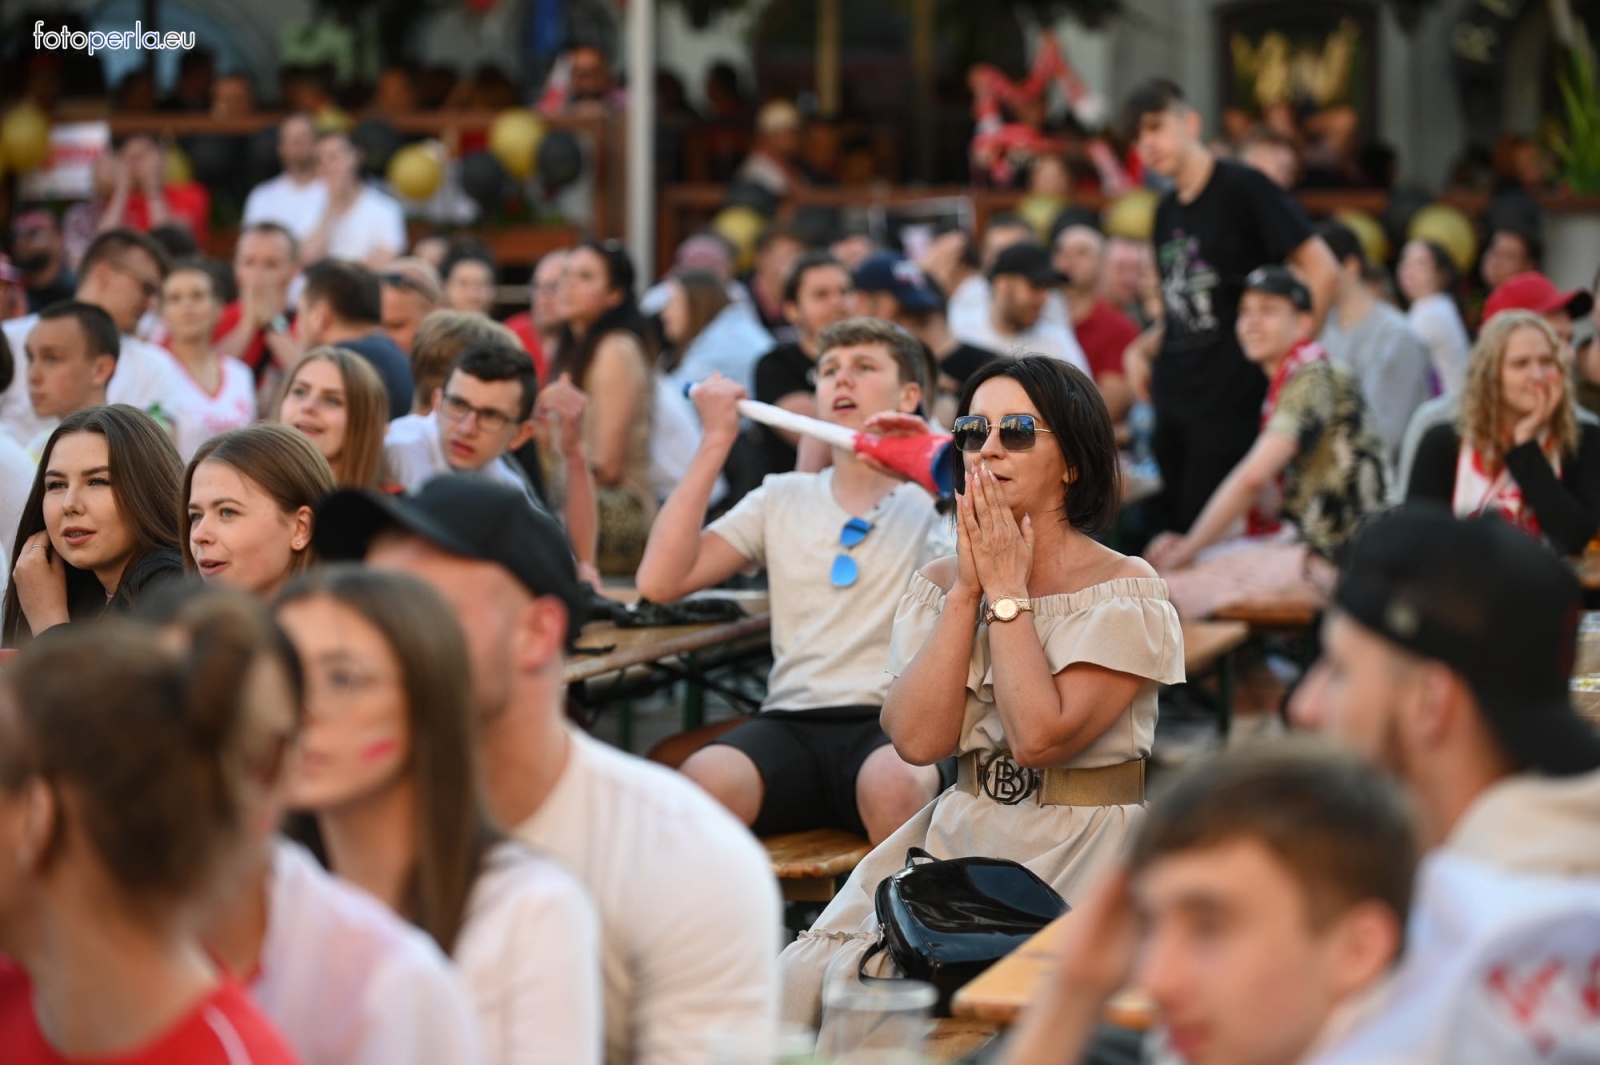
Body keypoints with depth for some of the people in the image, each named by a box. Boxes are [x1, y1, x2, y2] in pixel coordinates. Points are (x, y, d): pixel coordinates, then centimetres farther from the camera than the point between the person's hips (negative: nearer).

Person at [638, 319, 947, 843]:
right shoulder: (782, 499, 21)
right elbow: (659, 582, 10)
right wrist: (716, 443, 10)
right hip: (792, 720, 2)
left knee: (893, 785, -38)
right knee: (703, 779, -32)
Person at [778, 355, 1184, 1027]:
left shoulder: (1126, 591, -5)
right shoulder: (940, 585, 10)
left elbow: (1039, 737, -19)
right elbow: (918, 740, -5)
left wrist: (1007, 591, -10)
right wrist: (968, 590, -5)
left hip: (1079, 855, -5)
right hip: (957, 840, 5)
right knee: (801, 982, -17)